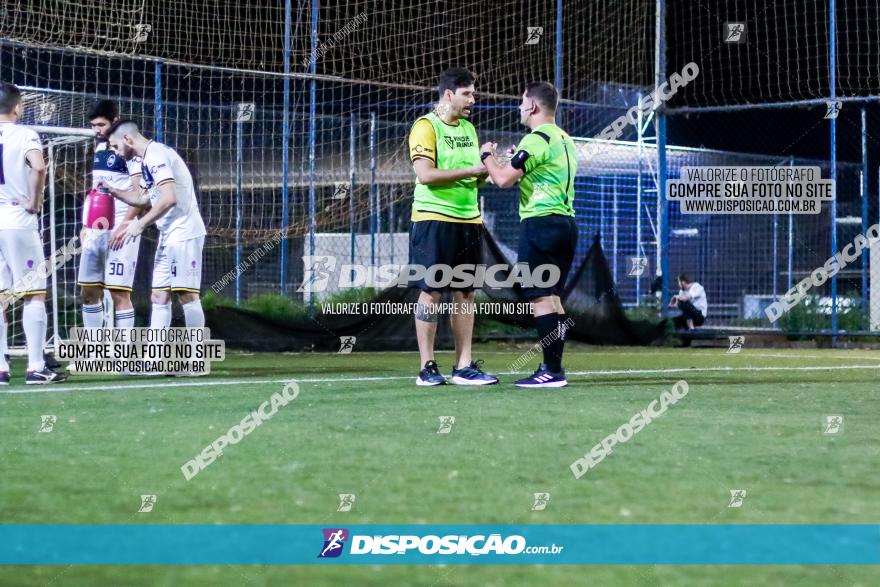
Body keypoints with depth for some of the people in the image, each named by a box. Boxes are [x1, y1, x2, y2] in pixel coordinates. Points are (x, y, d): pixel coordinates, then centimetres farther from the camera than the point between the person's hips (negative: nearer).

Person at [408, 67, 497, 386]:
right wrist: (471, 170, -17)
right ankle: (427, 368, 1)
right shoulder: (426, 127, -8)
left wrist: (487, 168, 0)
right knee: (431, 291, -4)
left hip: (468, 219, 7)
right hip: (434, 219, -7)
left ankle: (464, 366, 10)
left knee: (465, 293, 6)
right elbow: (425, 174, -18)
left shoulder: (468, 128, 16)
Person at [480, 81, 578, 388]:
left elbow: (504, 179, -15)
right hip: (566, 222, 9)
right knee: (553, 297, 12)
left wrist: (487, 156, 3)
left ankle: (551, 371, -12)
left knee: (540, 298, -8)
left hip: (540, 222, -9)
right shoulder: (565, 139, 17)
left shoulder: (537, 139, -12)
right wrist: (518, 159, 23)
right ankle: (554, 368, 13)